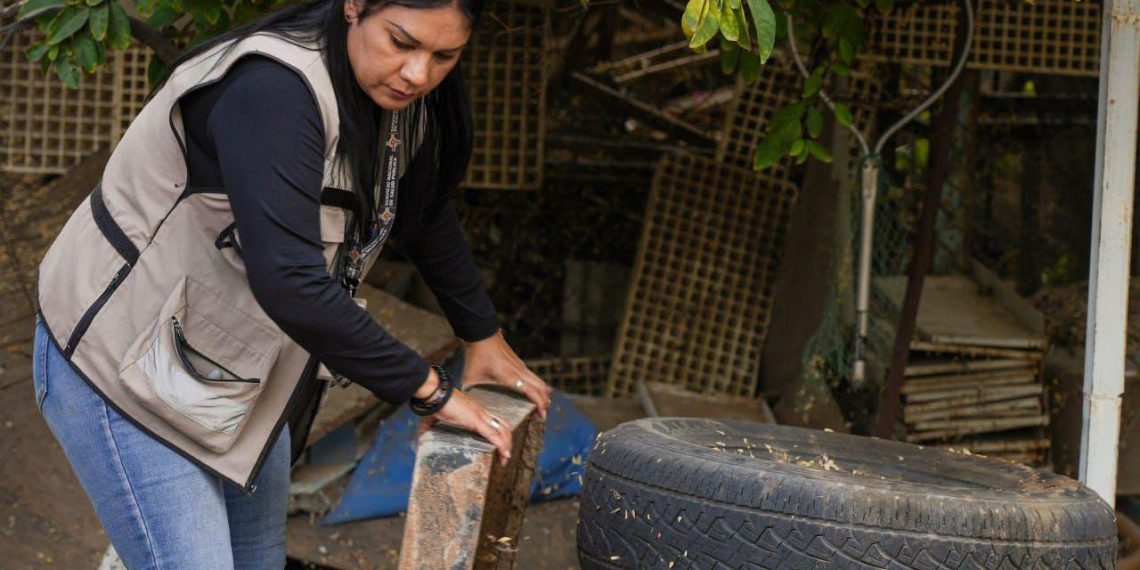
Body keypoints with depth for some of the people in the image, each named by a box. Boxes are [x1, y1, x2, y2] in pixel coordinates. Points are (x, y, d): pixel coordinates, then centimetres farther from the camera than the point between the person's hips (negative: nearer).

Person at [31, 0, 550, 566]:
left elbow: (426, 214, 18)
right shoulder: (273, 91, -31)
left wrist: (483, 334, 24)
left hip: (240, 367, 9)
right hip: (124, 365, -9)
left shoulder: (399, 96, -3)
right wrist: (427, 388, -30)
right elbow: (289, 284, -39)